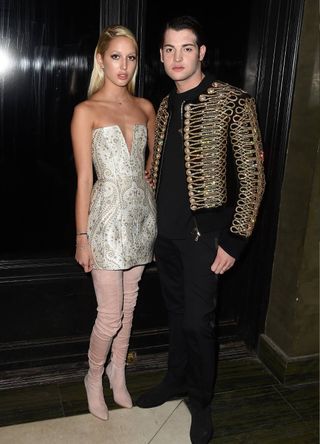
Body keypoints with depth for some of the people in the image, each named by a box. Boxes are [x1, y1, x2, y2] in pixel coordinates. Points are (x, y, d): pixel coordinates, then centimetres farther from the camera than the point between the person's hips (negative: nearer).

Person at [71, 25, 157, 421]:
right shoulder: (86, 111, -7)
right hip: (108, 215, -5)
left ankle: (117, 372, 38)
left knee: (129, 303, 16)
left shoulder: (145, 107, 7)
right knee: (111, 314, 1)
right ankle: (94, 377, 29)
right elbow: (84, 179, -9)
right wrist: (82, 237, -9)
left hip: (142, 213, 5)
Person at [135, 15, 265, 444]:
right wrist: (152, 225, 13)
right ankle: (176, 379, 39)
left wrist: (234, 240, -15)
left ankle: (201, 401, 26)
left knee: (198, 321, 3)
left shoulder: (233, 102, -11)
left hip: (203, 233, -6)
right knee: (176, 312, 19)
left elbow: (252, 175, -12)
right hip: (165, 231, 6)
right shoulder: (166, 106, 9)